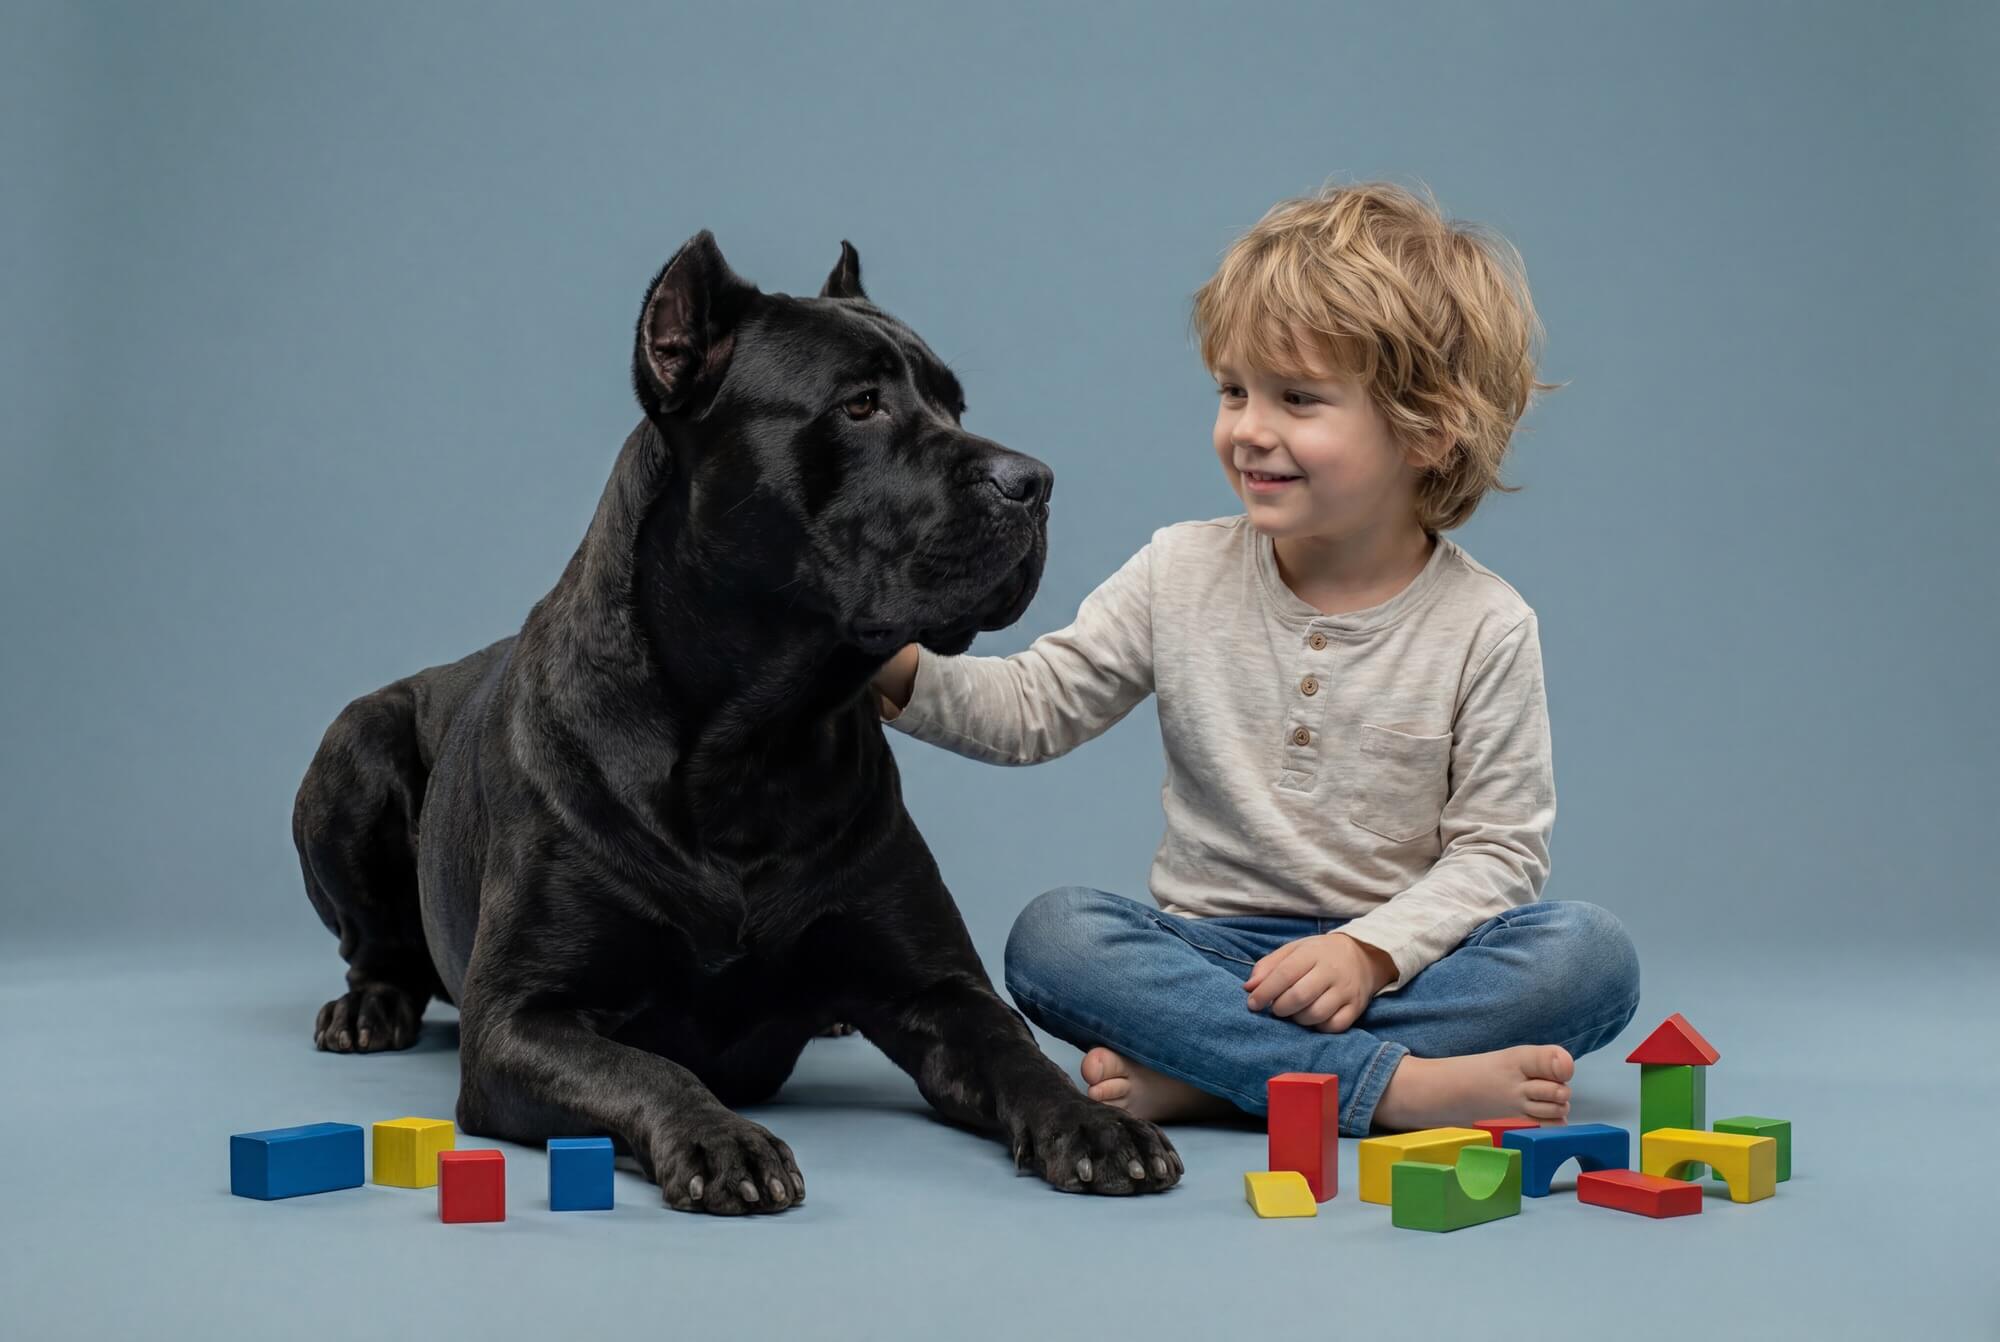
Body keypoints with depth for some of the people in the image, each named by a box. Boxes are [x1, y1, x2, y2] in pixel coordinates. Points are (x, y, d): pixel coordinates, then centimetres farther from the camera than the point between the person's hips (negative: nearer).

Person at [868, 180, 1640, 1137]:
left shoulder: (1484, 626, -4)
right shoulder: (1181, 576, 3)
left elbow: (1496, 849, -5)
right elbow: (1033, 708, 4)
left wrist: (1371, 949, -21)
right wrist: (901, 670, -14)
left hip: (1400, 959, -1)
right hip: (1210, 950, 1)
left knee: (1590, 955, -29)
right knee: (1051, 937, -28)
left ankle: (1191, 1075, -33)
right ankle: (1397, 1085, -36)